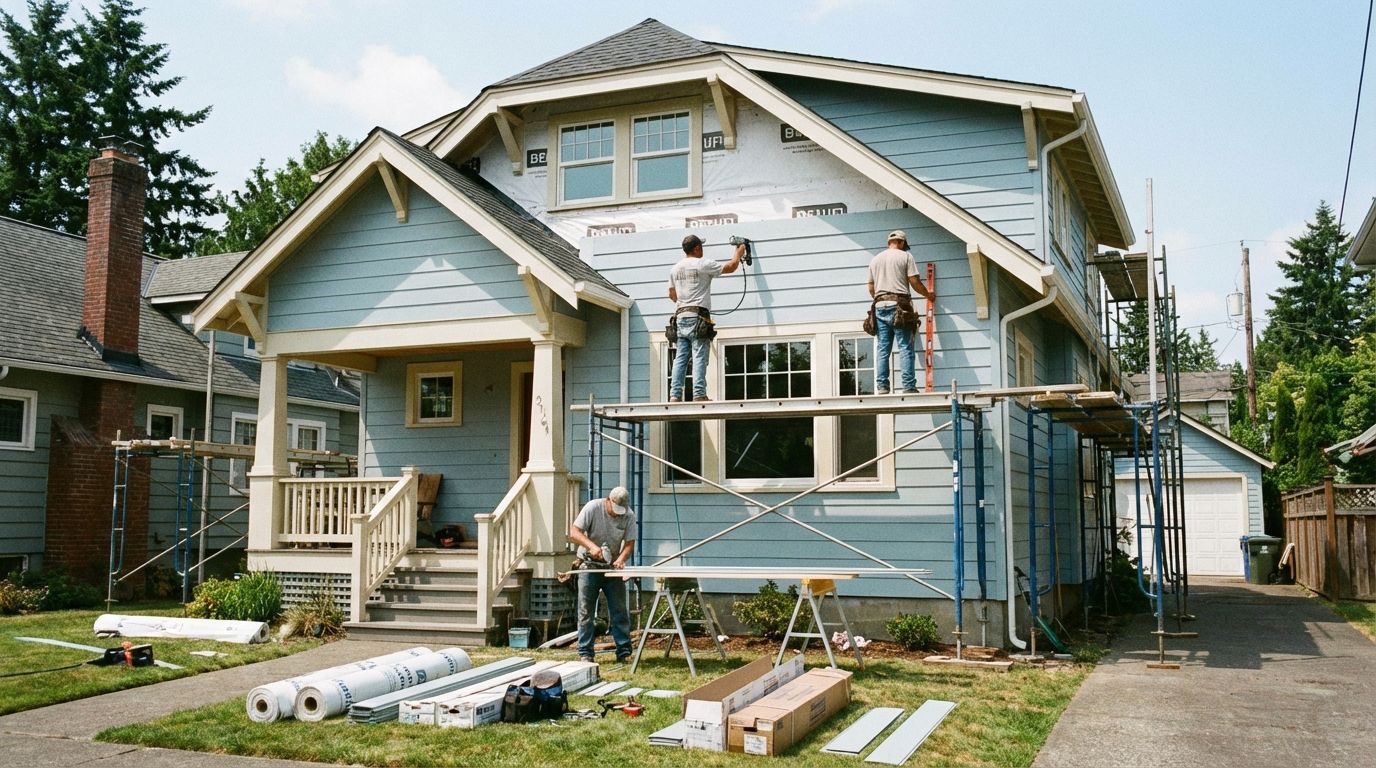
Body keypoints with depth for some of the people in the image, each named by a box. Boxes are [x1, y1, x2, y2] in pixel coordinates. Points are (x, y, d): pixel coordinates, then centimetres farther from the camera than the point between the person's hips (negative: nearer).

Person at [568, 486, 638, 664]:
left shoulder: (629, 516, -7)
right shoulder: (592, 508, -15)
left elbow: (629, 543, -8)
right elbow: (574, 532, -19)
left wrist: (621, 559, -29)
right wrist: (592, 546, -34)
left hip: (612, 567, 3)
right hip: (589, 565, -2)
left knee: (619, 612, 2)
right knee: (586, 612, -1)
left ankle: (624, 652, 8)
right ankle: (585, 654, 5)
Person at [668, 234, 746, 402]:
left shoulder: (675, 269, 14)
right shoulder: (703, 264, -5)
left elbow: (672, 295, 21)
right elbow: (731, 267, 1)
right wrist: (739, 252, 18)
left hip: (680, 316, 6)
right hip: (697, 317, -6)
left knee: (680, 358, 5)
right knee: (699, 357, -7)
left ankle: (675, 395, 0)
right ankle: (699, 394, -12)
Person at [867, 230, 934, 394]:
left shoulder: (875, 260, 17)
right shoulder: (905, 256, 3)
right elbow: (914, 282, -2)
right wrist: (928, 294, 14)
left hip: (880, 306, 4)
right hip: (899, 305, -4)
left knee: (882, 349, 4)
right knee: (905, 348, -4)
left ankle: (881, 387, 0)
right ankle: (909, 387, -8)